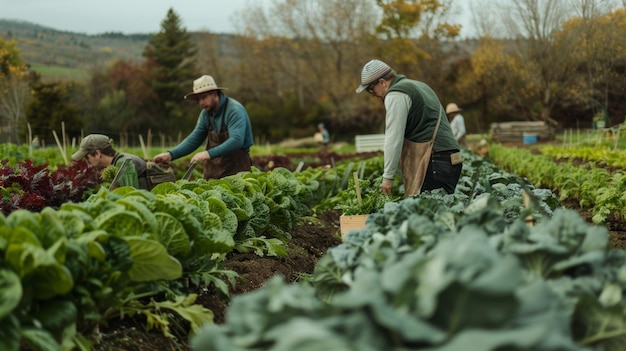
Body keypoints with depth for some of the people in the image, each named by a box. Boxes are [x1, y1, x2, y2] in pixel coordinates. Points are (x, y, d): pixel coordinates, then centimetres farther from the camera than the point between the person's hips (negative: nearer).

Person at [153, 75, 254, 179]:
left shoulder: (234, 110, -15)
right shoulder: (206, 113, 7)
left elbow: (236, 141, -27)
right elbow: (194, 139, 9)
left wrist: (209, 153, -37)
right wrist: (170, 154, -5)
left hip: (236, 170, -6)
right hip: (213, 170, 6)